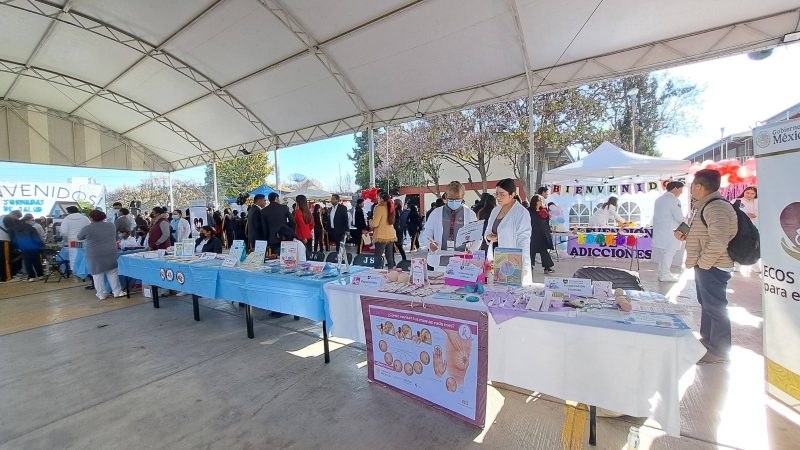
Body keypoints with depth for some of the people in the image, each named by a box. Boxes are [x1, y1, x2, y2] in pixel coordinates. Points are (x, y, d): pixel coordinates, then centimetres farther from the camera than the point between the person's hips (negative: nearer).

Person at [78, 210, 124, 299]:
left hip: (95, 255, -3)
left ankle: (102, 294, 12)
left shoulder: (87, 229, -7)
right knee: (112, 272, 9)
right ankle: (117, 291, 9)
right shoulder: (111, 226, 3)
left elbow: (79, 237, 11)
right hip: (111, 253, 3)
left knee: (97, 274, 7)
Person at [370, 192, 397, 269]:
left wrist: (370, 221, 5)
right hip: (391, 235, 7)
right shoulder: (390, 207, 10)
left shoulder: (379, 208, -12)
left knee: (378, 257, -3)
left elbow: (375, 224, -16)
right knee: (390, 257, 13)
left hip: (381, 236, -7)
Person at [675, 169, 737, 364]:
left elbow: (718, 242, -29)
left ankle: (719, 350, 13)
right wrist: (685, 235, 8)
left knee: (715, 307, 0)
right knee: (706, 303, 21)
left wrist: (703, 262, -20)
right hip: (704, 265, 11)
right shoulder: (703, 206, 12)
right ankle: (707, 338, 37)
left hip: (713, 267, -11)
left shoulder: (716, 208, -20)